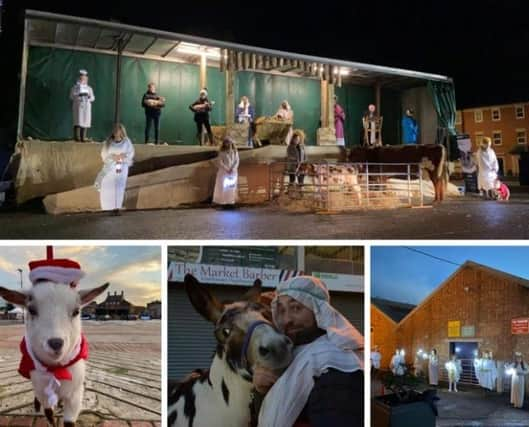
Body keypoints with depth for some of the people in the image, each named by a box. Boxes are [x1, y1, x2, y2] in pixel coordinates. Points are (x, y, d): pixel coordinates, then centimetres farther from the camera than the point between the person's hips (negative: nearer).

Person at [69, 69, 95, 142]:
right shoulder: (75, 87, 6)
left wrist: (89, 96, -2)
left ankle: (83, 137, 2)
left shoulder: (89, 88, 13)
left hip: (87, 107, 3)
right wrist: (79, 95, -10)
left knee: (85, 122, 0)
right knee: (78, 121, -7)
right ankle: (77, 136, -7)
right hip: (78, 107, -3)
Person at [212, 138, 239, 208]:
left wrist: (232, 169, -13)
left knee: (232, 186, 2)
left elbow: (237, 161, 1)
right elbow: (220, 162, -9)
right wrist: (227, 169, -16)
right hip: (224, 172, -3)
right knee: (223, 186, -5)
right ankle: (223, 202, -3)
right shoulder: (222, 152, -5)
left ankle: (231, 202, 5)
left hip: (233, 172, 3)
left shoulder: (235, 151, 4)